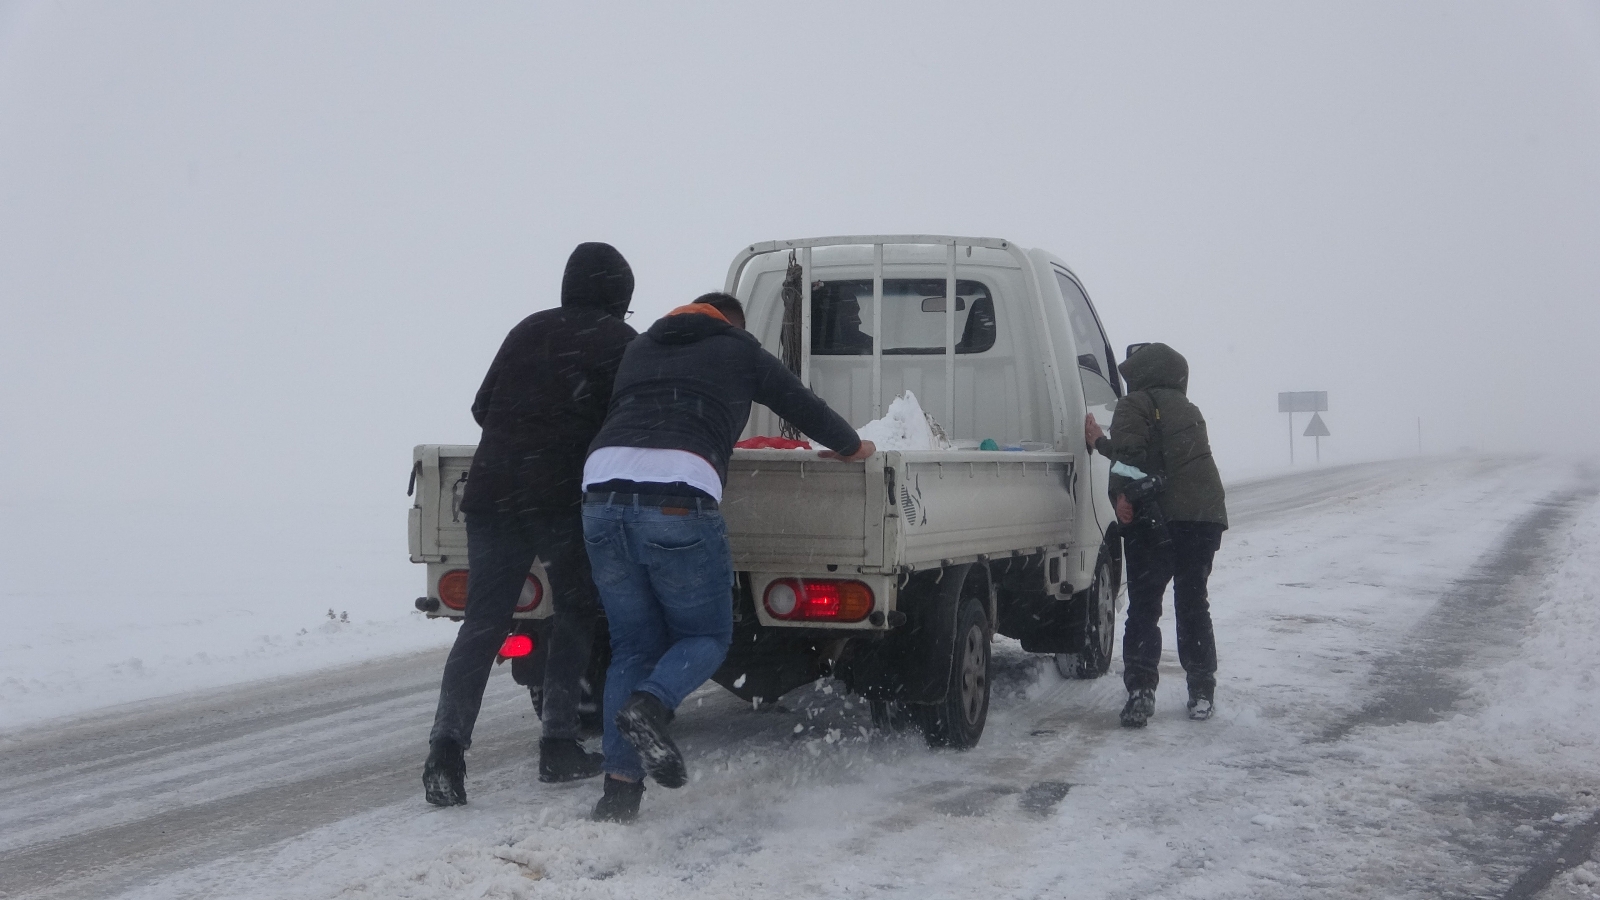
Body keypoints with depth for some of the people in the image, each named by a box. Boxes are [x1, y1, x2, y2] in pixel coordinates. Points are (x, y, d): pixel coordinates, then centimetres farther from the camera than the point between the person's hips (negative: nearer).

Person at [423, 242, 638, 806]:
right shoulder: (618, 340, 5)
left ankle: (447, 745, -13)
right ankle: (559, 747, 9)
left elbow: (482, 407, 22)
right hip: (564, 499, -4)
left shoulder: (529, 330, 19)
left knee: (481, 625, 3)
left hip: (491, 492, 4)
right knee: (576, 617, 12)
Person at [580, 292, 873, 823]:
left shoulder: (639, 348, 31)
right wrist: (852, 446, 46)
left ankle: (620, 786, 3)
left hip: (602, 489, 4)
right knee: (706, 634, 12)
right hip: (678, 496, -4)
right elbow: (804, 406, 27)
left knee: (633, 644, 14)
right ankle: (651, 705, -18)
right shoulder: (740, 350, 20)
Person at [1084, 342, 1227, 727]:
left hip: (1156, 518, -6)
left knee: (1144, 606, -1)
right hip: (1205, 516, 6)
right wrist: (1102, 442, 27)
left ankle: (1140, 692, -12)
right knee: (1193, 603, 15)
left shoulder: (1135, 405, -1)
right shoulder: (1188, 409, 22)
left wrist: (1122, 494, -13)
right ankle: (1202, 693, 16)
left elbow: (1130, 453, -17)